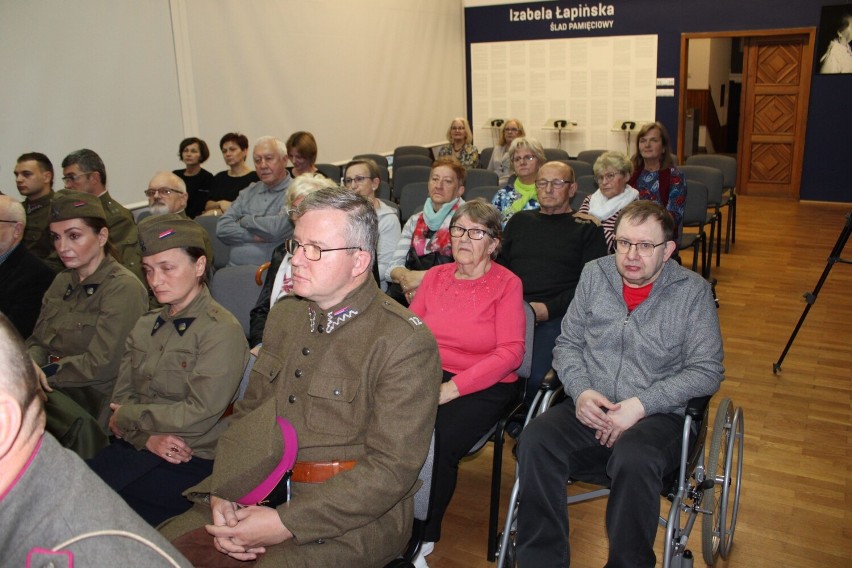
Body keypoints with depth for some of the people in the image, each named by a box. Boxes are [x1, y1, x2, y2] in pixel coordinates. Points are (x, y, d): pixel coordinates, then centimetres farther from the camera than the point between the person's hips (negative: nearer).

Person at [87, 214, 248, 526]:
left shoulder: (221, 330, -10)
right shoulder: (146, 325, 14)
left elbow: (199, 415, -15)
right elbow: (121, 397, 10)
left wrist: (129, 418, -4)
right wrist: (147, 437, -10)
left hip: (190, 462, -6)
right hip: (135, 448, 6)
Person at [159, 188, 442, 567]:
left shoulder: (406, 343, -14)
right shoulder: (284, 314, 9)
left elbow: (391, 468, -17)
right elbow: (247, 413, 13)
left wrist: (284, 523, -19)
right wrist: (222, 492, -4)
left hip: (352, 517, -5)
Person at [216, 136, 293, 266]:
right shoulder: (248, 192, 19)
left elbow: (277, 228, -17)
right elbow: (222, 228, 9)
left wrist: (245, 220, 1)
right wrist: (254, 237, -7)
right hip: (234, 268, 5)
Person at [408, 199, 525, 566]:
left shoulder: (507, 284, -1)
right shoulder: (435, 276, 13)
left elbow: (510, 353, -9)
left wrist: (452, 388, -17)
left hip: (484, 386, -3)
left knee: (436, 442, -28)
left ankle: (423, 536, -2)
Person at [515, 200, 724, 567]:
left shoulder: (693, 292, 0)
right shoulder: (594, 275, 10)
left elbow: (707, 371, -5)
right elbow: (567, 344, 12)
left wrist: (640, 405, -15)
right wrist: (580, 390, -9)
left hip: (656, 417, -2)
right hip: (589, 410, 3)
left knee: (634, 459, -37)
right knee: (535, 442, -28)